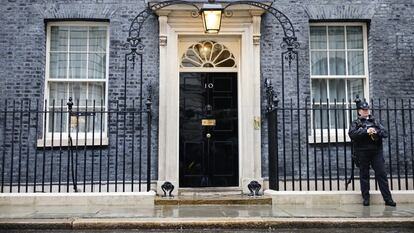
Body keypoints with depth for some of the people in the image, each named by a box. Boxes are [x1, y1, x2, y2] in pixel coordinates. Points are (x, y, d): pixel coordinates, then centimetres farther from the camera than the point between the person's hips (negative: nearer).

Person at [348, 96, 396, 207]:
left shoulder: (375, 121, 15)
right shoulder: (356, 123, 6)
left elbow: (385, 133, 7)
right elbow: (351, 134, -12)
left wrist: (376, 131, -14)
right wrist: (366, 131, -20)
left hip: (376, 152, 2)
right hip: (362, 153, -2)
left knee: (382, 174, 0)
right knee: (364, 175, 4)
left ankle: (388, 199, 4)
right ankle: (366, 198, 12)